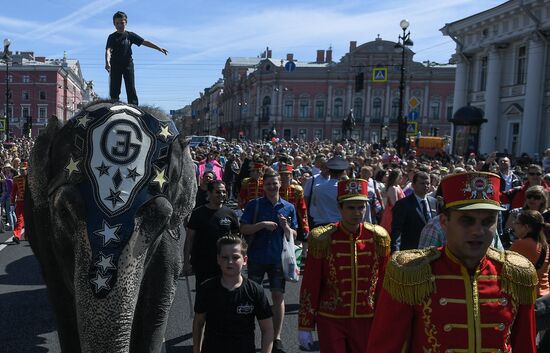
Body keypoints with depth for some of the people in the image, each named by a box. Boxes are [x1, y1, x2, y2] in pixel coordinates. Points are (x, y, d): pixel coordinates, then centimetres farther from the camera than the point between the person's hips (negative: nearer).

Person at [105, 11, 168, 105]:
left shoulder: (130, 35, 6)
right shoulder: (112, 37, -2)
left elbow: (145, 42, 4)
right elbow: (108, 50, -15)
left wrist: (159, 48, -2)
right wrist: (107, 62, -34)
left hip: (128, 64, 1)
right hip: (115, 66, -1)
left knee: (131, 89, -1)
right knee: (114, 89, 0)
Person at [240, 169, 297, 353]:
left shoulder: (289, 207, 2)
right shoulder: (254, 204, -4)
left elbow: (293, 236, 6)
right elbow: (243, 229, -7)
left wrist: (286, 227, -15)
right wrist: (262, 224, -20)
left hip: (278, 258, 1)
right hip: (257, 257, -1)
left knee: (278, 296, 4)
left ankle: (276, 338, 16)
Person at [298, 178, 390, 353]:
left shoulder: (378, 238, -4)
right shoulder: (322, 239, -11)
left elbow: (384, 284, 4)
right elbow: (310, 286, -6)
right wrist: (305, 326, -4)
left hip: (366, 321, 3)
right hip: (330, 322, -2)